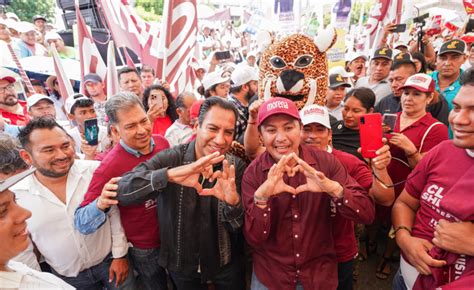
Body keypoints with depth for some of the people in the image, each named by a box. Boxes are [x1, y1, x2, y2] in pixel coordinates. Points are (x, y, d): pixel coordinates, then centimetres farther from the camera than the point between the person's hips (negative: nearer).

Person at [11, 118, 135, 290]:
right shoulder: (15, 197, -13)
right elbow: (22, 252, -2)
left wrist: (120, 255, -3)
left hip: (110, 260, -1)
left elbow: (114, 213, -6)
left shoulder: (95, 171, -15)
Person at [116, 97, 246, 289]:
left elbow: (238, 228, -13)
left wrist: (233, 203, -35)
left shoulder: (236, 167, -14)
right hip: (180, 264, 0)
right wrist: (169, 174, -46)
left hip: (224, 263, 1)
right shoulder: (170, 158, -18)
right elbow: (121, 191, -30)